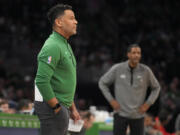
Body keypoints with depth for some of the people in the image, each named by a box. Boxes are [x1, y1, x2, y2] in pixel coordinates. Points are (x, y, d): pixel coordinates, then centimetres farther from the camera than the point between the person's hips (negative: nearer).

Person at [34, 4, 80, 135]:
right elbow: (42, 81, -24)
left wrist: (72, 108, 22)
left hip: (61, 106, 10)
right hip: (52, 107, -10)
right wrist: (57, 107, -20)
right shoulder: (52, 46, -16)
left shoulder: (65, 45, 18)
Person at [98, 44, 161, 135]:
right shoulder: (117, 69, -4)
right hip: (121, 113, -1)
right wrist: (111, 100, 0)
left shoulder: (146, 71, -2)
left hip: (138, 115, 1)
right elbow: (102, 83, 8)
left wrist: (148, 103, 3)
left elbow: (156, 87, 13)